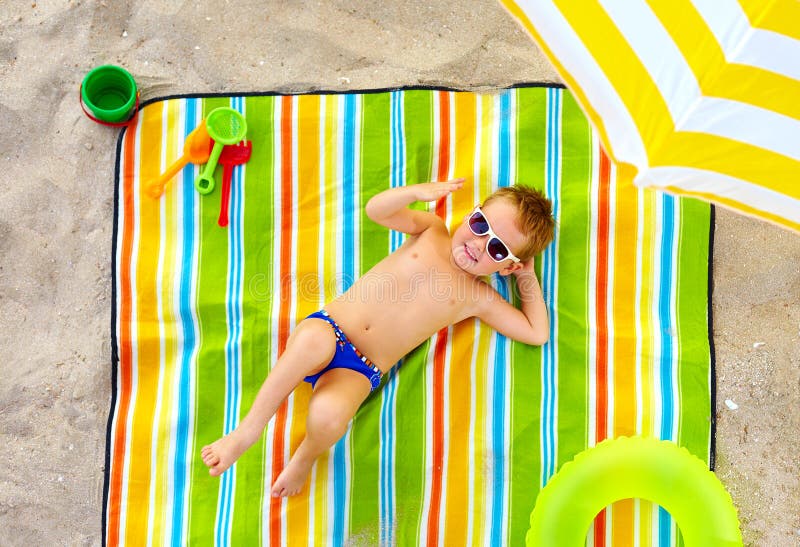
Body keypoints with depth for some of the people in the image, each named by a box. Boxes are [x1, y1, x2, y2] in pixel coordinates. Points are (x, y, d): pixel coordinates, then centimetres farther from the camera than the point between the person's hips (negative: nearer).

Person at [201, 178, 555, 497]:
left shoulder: (477, 299, 7)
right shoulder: (430, 231, 9)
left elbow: (537, 333, 6)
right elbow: (376, 210, -2)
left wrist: (528, 275, 7)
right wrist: (416, 192, -18)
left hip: (359, 371, 0)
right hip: (326, 329, 1)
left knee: (328, 417, -34)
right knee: (313, 340, -40)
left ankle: (307, 455, 4)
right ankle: (250, 427, -18)